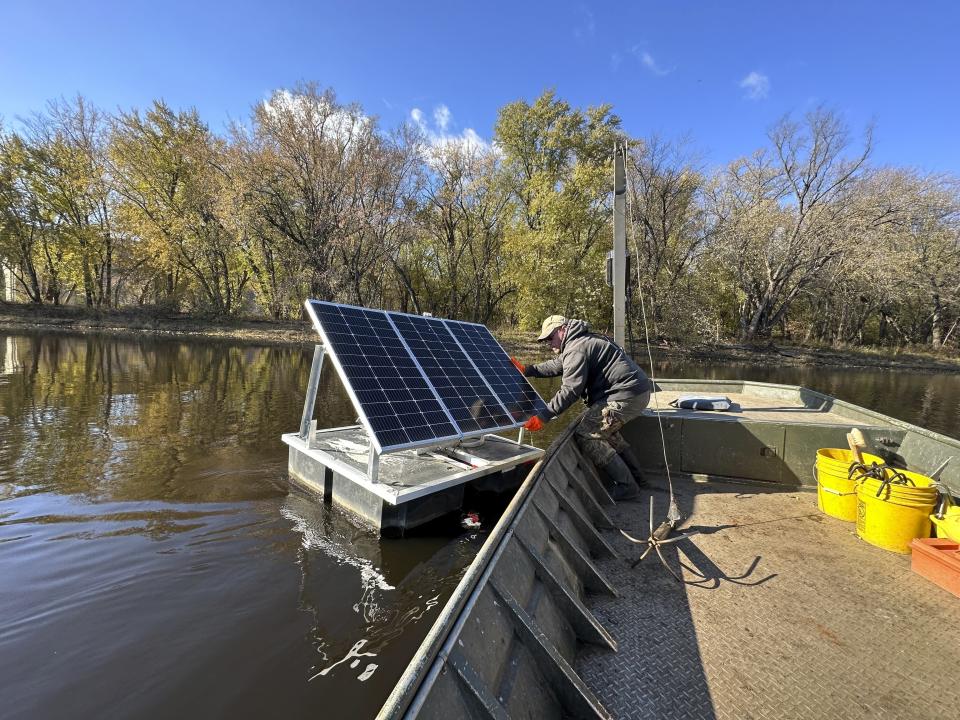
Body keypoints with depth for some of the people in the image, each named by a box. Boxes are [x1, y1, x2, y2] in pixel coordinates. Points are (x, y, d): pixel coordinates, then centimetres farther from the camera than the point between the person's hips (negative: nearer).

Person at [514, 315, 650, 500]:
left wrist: (543, 416, -25)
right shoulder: (580, 341, 18)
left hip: (626, 396, -11)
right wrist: (527, 370, 14)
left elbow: (570, 390, -24)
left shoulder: (576, 349, -16)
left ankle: (626, 485, 1)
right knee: (605, 431, 24)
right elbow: (556, 365, 23)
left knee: (586, 436, -7)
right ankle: (635, 476, 32)